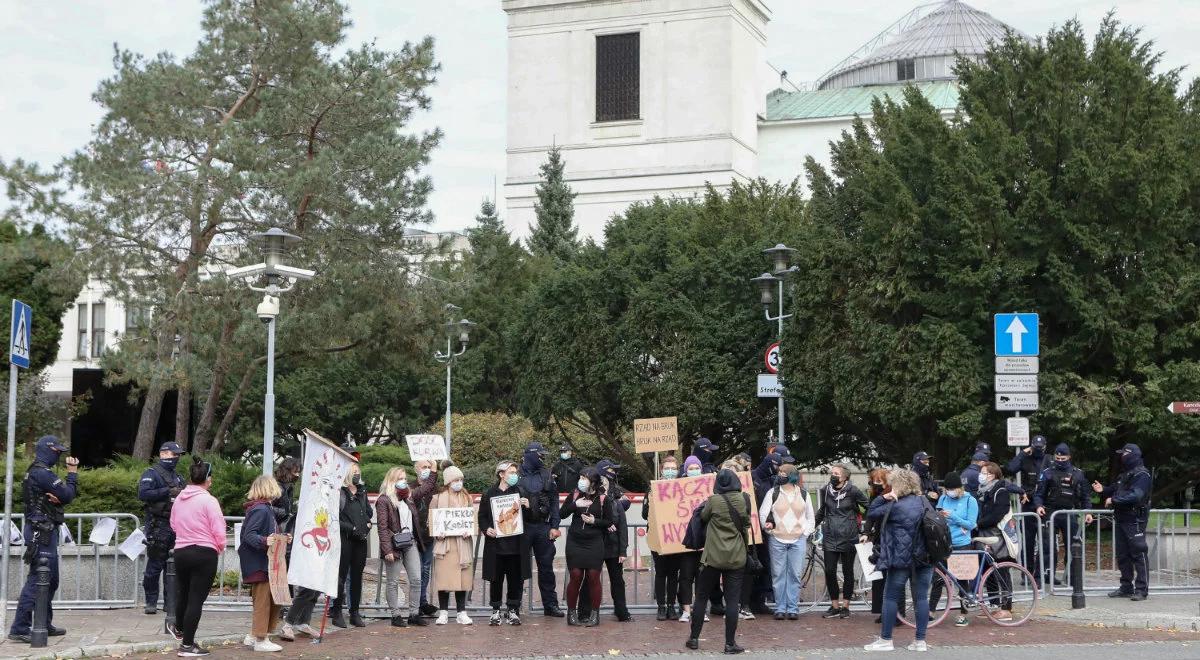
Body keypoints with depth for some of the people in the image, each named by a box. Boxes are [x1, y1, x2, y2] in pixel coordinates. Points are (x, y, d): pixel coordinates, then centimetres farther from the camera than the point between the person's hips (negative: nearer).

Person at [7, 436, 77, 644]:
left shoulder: (36, 472, 18)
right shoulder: (43, 473, -16)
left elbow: (63, 495, 15)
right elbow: (67, 495, -15)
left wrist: (57, 498, -8)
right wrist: (72, 473, -1)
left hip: (45, 531, 11)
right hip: (42, 531, -11)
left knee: (50, 580, 15)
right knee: (37, 579, -12)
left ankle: (44, 625, 22)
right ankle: (19, 628, -14)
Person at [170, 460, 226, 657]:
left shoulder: (178, 499, 4)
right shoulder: (209, 501, -14)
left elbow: (173, 525, 16)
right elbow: (219, 531, -14)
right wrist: (220, 548, 5)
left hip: (181, 551, 6)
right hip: (205, 554, -6)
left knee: (182, 592, 26)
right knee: (196, 598, 1)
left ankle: (179, 629, 47)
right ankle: (187, 645, 4)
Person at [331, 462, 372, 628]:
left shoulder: (362, 491, 14)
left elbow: (369, 511, 20)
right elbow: (335, 518, -10)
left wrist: (367, 524, 1)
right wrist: (352, 529, -14)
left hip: (361, 539, 6)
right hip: (344, 538, -6)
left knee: (357, 575, 9)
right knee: (342, 575, -3)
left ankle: (355, 612, 14)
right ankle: (337, 612, 3)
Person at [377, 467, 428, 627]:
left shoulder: (408, 500, 16)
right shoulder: (384, 500, -6)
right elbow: (382, 527, -12)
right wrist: (387, 550, -18)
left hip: (411, 543, 7)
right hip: (394, 545, -7)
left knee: (416, 580, 1)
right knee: (394, 582, 0)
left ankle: (413, 614, 8)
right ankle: (396, 616, 6)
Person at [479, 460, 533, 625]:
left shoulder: (521, 493, 8)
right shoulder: (490, 494, 3)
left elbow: (530, 519, 10)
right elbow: (482, 516, 8)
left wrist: (527, 507, -10)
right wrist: (486, 529, -10)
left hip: (516, 545, 1)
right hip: (496, 544, -1)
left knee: (516, 579, 3)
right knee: (496, 579, 3)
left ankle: (513, 610, 14)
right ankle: (496, 611, 14)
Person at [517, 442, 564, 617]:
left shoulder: (547, 476, 8)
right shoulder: (517, 476, -1)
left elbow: (554, 502, 7)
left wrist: (554, 526, 0)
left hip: (543, 527, 3)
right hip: (522, 527, -3)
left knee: (546, 566, 8)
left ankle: (550, 604, 15)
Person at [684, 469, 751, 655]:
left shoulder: (713, 500, -10)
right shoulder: (744, 499, -3)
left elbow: (703, 517, 9)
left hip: (713, 557, -1)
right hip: (737, 558, 1)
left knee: (701, 597, 10)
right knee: (732, 601, 2)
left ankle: (694, 638, 15)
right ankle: (730, 643, 1)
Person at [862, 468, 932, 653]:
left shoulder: (896, 506, -13)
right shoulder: (925, 502, 9)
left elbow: (871, 514, -5)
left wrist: (883, 498, -4)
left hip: (902, 559, -6)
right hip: (925, 558, 6)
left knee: (891, 597, 3)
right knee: (921, 598, 5)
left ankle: (885, 640, 6)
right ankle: (920, 641, 5)